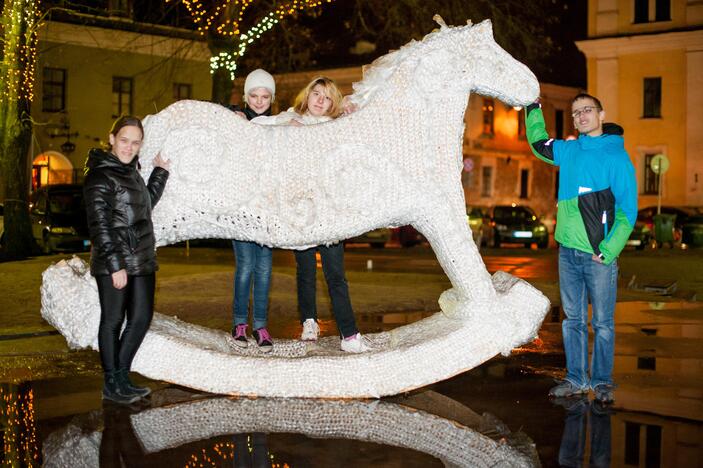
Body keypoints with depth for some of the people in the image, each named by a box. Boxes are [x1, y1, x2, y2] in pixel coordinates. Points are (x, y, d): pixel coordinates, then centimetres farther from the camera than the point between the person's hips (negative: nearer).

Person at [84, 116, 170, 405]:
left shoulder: (130, 171, 14)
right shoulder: (100, 176, -11)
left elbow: (146, 204, 30)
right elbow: (99, 226, -16)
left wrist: (160, 172, 25)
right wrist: (116, 265, -20)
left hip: (142, 261, 8)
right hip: (113, 263, -8)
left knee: (141, 319, 10)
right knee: (113, 320, 1)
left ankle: (122, 377, 22)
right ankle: (112, 385, 12)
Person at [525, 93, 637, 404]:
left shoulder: (617, 156, -5)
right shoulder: (568, 150, 10)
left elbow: (627, 211, -8)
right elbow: (538, 142, 32)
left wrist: (608, 251, -16)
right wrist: (533, 106, 25)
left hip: (599, 255, -5)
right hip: (568, 251, 5)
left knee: (603, 322, 2)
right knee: (573, 319, 10)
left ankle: (602, 382, 13)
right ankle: (576, 379, 19)